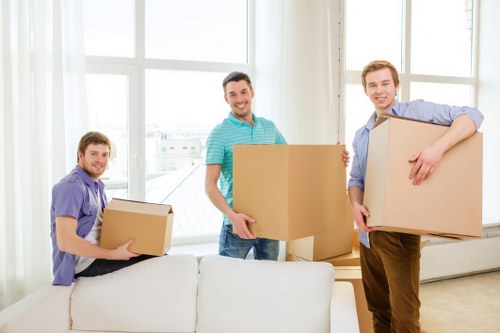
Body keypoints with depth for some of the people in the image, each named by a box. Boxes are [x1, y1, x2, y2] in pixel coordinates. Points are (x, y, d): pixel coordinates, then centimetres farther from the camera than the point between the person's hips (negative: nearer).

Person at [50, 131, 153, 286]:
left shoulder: (97, 185, 14)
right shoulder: (71, 186, -17)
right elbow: (65, 241, -26)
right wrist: (113, 255, -25)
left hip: (99, 251, 9)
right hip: (84, 262, -9)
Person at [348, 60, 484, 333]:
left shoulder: (415, 112, -5)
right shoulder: (361, 136, 13)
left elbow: (472, 115, -14)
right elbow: (355, 178, 13)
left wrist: (439, 147, -32)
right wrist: (355, 205, -8)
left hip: (401, 231, -6)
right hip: (368, 231, 6)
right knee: (378, 307, 19)